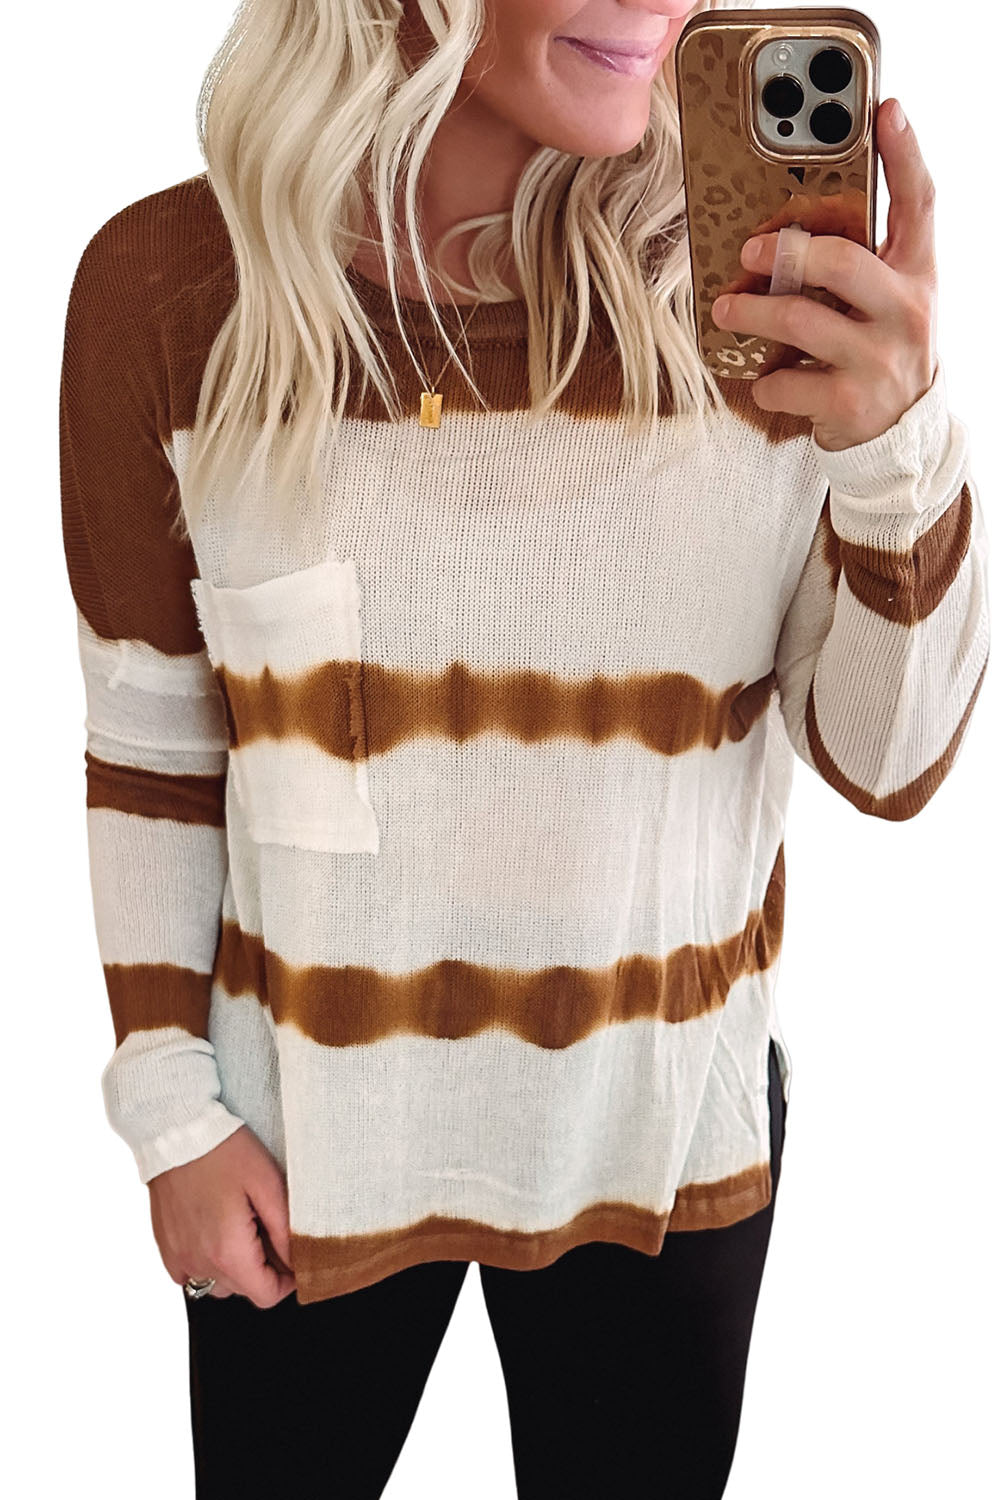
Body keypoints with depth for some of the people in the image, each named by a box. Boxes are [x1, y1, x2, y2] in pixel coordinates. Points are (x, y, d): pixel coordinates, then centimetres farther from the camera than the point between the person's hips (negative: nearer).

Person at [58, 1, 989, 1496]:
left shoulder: (765, 289, -11)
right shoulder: (167, 284, -12)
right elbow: (150, 742, -1)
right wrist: (170, 1106, 0)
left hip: (661, 1136, 1)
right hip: (311, 1129, 0)